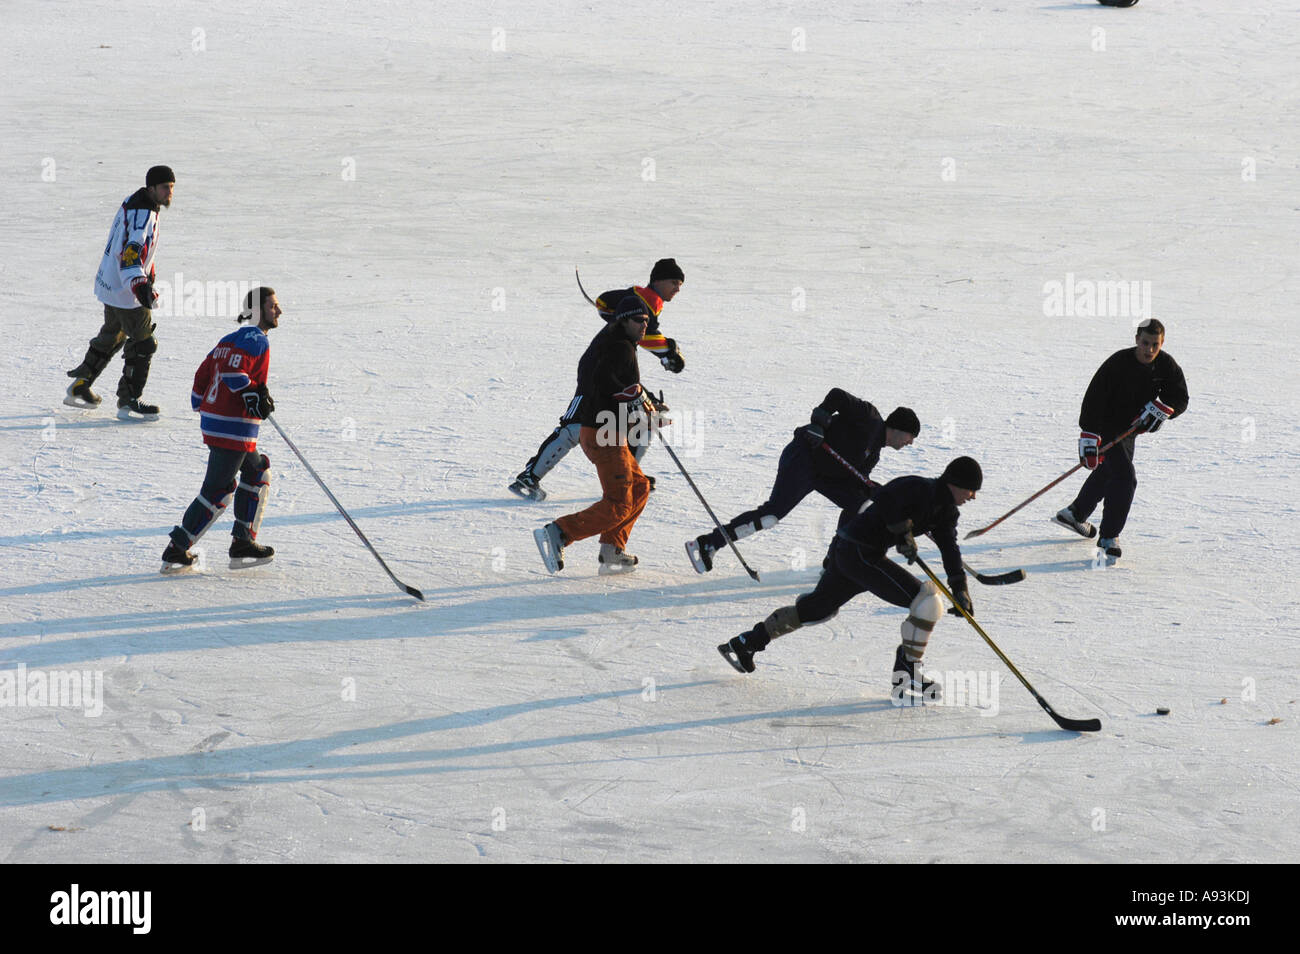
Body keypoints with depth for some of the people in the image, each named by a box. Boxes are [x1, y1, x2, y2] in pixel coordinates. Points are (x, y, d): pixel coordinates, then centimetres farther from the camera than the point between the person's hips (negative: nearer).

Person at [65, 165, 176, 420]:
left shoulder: (136, 202, 9)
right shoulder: (141, 213, -24)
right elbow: (131, 251, -38)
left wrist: (148, 270, 38)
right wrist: (139, 284, -51)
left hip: (110, 283, 11)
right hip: (125, 291, -11)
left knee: (112, 336, 26)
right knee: (143, 344, -5)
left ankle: (79, 387, 37)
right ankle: (128, 403, 2)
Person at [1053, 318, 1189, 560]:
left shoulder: (1166, 365, -11)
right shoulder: (1118, 364, -28)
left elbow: (1180, 399, -6)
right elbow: (1093, 399, -29)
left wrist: (1162, 409, -29)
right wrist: (1089, 438, -35)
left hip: (1130, 429, 8)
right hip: (1106, 428, -8)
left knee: (1108, 473, 26)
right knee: (1124, 478, -21)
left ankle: (1075, 513, 50)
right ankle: (1108, 538, -13)